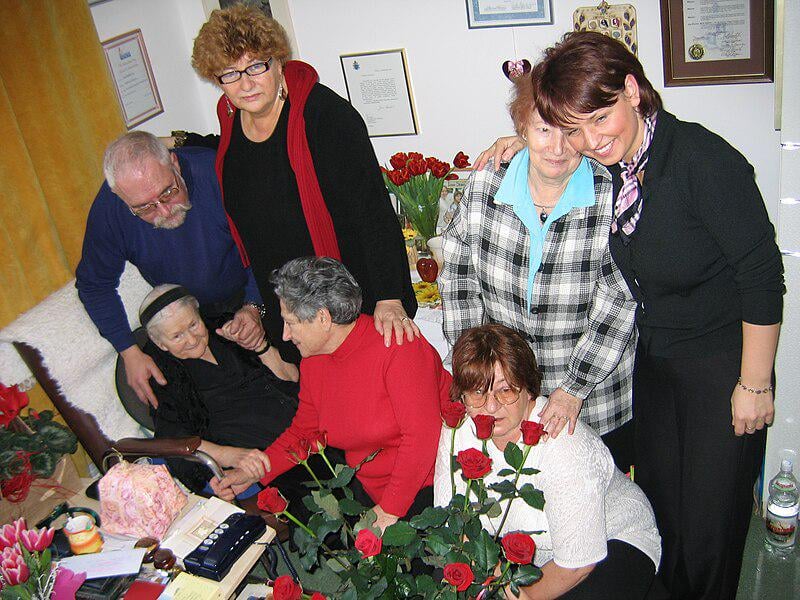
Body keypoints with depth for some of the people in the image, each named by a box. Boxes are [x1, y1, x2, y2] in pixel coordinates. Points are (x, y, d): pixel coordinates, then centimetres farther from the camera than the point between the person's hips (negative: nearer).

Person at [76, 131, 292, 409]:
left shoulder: (215, 171, -32)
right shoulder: (107, 209, -24)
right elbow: (95, 286, -8)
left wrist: (253, 306, -26)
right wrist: (130, 352, -16)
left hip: (248, 295, -1)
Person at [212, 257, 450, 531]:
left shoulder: (397, 347, -20)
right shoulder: (312, 361, 3)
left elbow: (422, 434, -23)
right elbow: (303, 431, 13)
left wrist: (390, 510, -22)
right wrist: (251, 474, 1)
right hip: (368, 486, 7)